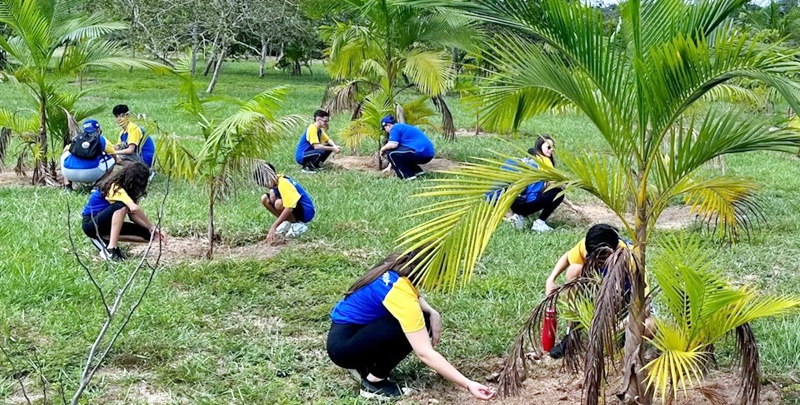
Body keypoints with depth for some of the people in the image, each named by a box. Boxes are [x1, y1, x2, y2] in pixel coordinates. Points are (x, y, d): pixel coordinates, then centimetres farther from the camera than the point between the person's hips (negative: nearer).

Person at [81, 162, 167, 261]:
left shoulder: (125, 188, 4)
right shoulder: (114, 187, -23)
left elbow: (133, 215, -4)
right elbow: (134, 208, -37)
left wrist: (151, 230, -17)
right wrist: (152, 227, -29)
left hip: (108, 223, 9)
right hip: (91, 224, -9)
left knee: (147, 235, -6)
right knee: (121, 206, -35)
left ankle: (104, 239, -4)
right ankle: (111, 249, -33)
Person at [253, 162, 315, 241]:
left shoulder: (283, 184, -27)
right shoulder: (277, 179, -3)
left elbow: (289, 208, -35)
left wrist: (273, 227, -37)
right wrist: (272, 192, -11)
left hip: (306, 212, -9)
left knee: (279, 203, -34)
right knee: (264, 199, 1)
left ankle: (299, 225, -11)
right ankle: (287, 223, 3)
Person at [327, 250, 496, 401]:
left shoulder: (396, 267, -7)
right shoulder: (400, 294, -31)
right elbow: (425, 354, -33)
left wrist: (433, 313, -7)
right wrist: (468, 385, -34)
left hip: (355, 327, 9)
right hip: (343, 344, -9)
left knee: (421, 321, 1)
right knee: (407, 329, -24)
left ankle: (365, 365, 9)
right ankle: (373, 381, -8)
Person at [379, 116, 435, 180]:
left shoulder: (395, 128, -2)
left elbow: (393, 145, -18)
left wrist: (383, 149, 3)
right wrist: (390, 166, 39)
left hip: (420, 153, -10)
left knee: (390, 152, -5)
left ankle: (407, 175, -5)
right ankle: (418, 171, 18)